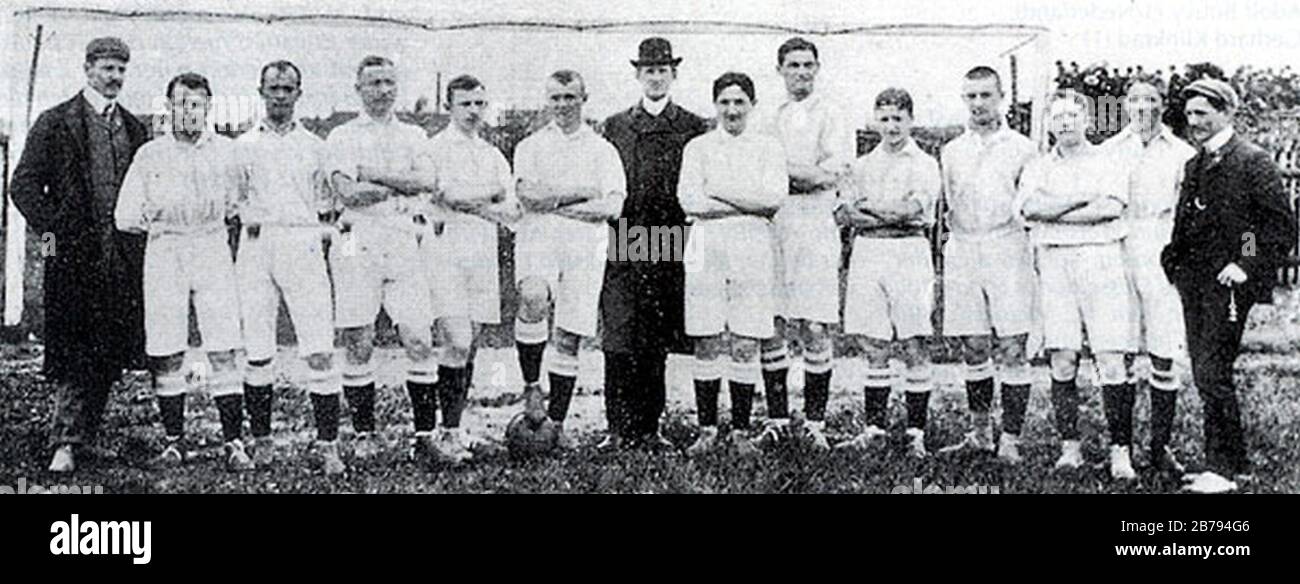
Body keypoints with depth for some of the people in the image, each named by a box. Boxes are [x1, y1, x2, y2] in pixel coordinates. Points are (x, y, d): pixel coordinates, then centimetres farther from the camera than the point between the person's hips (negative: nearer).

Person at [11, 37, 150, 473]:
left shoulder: (134, 129, 14)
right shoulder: (55, 123, 0)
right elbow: (24, 184, -2)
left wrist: (138, 234, 10)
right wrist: (52, 228, -10)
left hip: (122, 255, 5)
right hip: (75, 253, -5)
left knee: (110, 352, 6)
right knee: (75, 351, -6)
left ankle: (86, 436, 17)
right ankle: (65, 442, -2)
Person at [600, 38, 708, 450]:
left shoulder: (694, 128, 8)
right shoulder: (615, 126, 13)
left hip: (670, 249, -1)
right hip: (623, 248, 1)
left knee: (656, 345, 2)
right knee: (619, 342, -5)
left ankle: (648, 428, 10)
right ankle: (619, 429, 0)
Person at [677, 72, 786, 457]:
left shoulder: (768, 148, 10)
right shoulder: (698, 147, 10)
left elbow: (774, 198, -6)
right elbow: (690, 200, -5)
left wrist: (718, 191, -8)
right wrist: (751, 204, -7)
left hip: (752, 249, 0)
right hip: (706, 248, 0)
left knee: (746, 346, 0)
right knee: (706, 344, 0)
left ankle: (740, 432, 7)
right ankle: (707, 431, 8)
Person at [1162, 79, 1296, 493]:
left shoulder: (1253, 162, -7)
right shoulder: (1194, 166, 17)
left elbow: (1282, 226, -10)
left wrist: (1247, 266, -16)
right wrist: (1172, 261, 10)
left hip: (1228, 283, -8)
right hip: (1193, 282, 8)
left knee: (1212, 375, -11)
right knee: (1205, 376, 9)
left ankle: (1225, 468, -1)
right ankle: (1233, 464, 19)